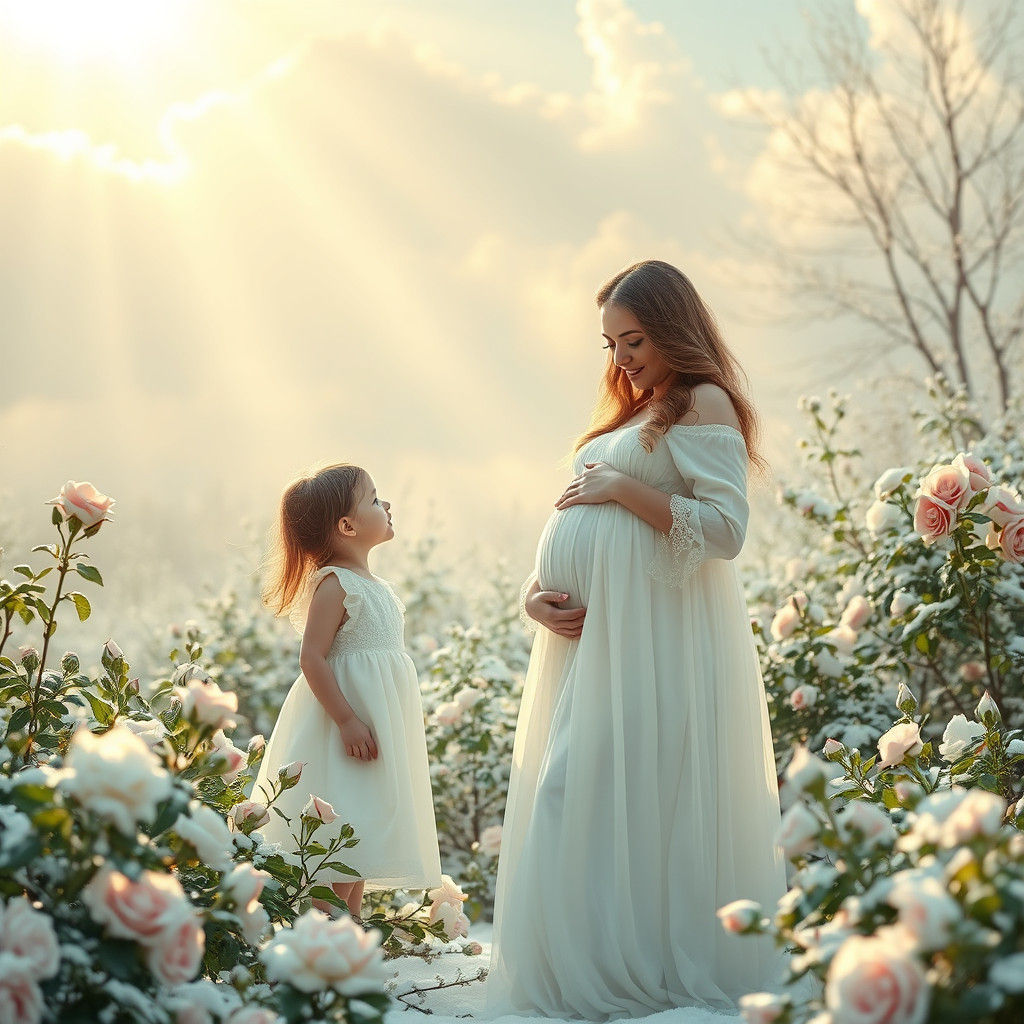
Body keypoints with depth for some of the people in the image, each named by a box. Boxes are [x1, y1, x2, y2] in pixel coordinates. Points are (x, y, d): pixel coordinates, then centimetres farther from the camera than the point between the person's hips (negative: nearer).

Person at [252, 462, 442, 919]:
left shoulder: (376, 587, 15)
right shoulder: (335, 584, -13)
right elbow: (312, 658, -20)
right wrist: (347, 720, -25)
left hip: (380, 727, 10)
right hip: (346, 728, -10)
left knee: (361, 846, 12)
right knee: (339, 845, -12)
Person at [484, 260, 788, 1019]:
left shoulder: (705, 405, -2)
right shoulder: (630, 417, 24)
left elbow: (726, 529, -15)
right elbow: (575, 531, 22)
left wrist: (624, 489, -13)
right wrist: (535, 593, 4)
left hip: (656, 637, -9)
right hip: (589, 637, 9)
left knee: (641, 796, -9)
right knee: (574, 799, 5)